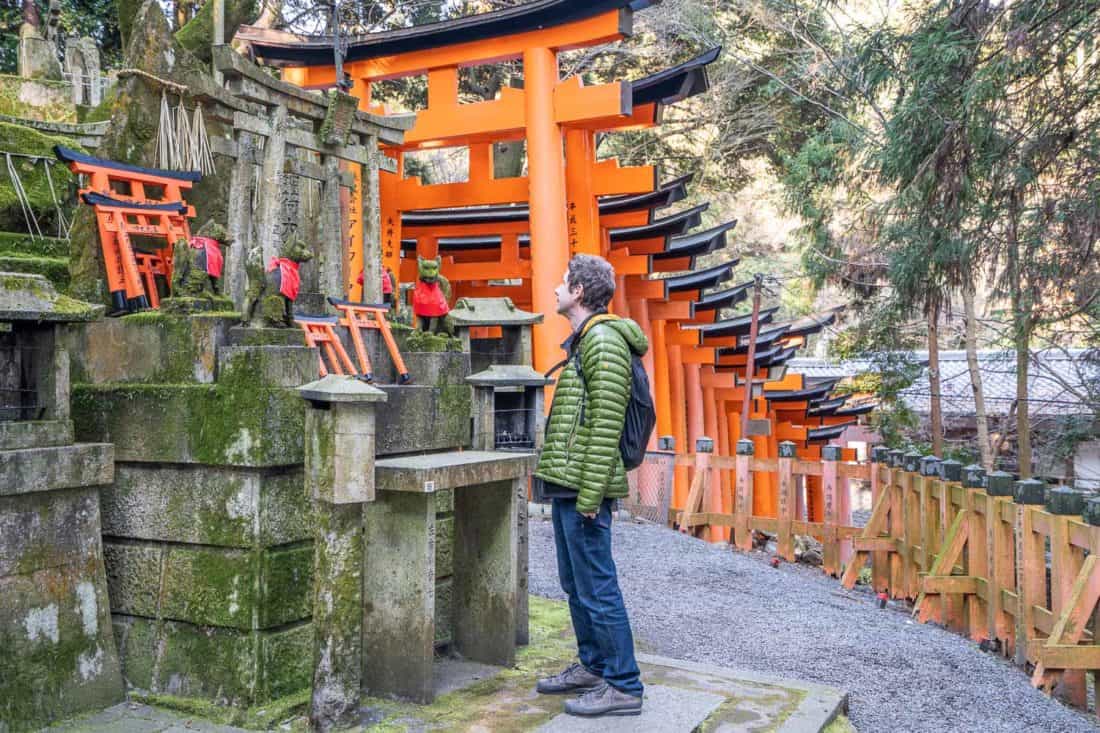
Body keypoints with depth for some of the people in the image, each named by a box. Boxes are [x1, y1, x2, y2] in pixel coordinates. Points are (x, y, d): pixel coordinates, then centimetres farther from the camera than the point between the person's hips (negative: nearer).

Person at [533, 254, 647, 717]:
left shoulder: (604, 340, -14)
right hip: (566, 485, 10)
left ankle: (623, 686, 6)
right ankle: (592, 666, 30)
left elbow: (606, 425, -20)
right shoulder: (583, 340, 17)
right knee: (576, 583, 17)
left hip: (583, 488, -10)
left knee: (597, 587, -4)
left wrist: (589, 494, -22)